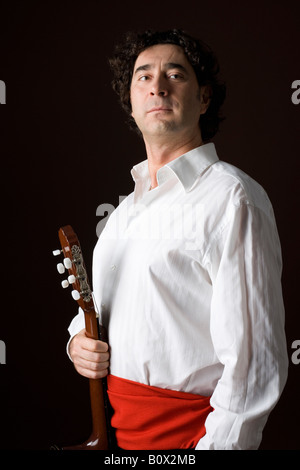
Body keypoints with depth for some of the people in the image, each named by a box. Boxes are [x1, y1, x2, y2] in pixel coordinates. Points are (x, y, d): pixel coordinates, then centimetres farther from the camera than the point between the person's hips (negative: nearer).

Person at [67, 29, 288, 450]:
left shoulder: (232, 197, -16)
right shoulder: (128, 206, 10)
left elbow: (254, 365, -20)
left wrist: (217, 442, -24)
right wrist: (78, 341, 1)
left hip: (189, 432, -7)